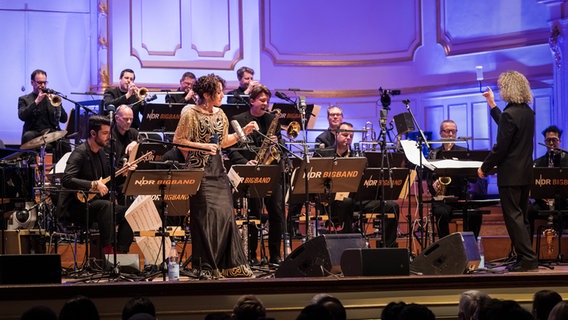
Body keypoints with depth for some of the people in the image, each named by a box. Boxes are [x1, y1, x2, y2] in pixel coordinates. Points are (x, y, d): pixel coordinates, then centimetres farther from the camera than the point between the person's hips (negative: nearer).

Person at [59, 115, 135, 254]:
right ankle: (108, 250, -33)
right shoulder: (80, 153, -16)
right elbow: (66, 180, -29)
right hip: (74, 207, -9)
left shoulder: (101, 153, 11)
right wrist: (94, 184, -33)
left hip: (93, 203, 9)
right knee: (106, 205, -33)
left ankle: (120, 253, -6)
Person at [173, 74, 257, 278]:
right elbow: (178, 141, -9)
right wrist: (202, 146, -17)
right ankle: (205, 267, 1)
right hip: (200, 171, -6)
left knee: (225, 214, 3)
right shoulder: (191, 114, -7)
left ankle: (231, 264, 7)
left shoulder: (220, 115, 14)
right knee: (204, 217, -6)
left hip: (218, 171, 7)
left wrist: (242, 132, 10)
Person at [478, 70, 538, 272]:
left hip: (510, 175, -9)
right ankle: (526, 259, 17)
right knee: (520, 217, 14)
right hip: (525, 173, 9)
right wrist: (492, 105, 33)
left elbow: (501, 148, -19)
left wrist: (484, 168, -8)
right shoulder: (527, 112, 9)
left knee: (513, 216, -5)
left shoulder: (510, 114, -18)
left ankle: (528, 259, -8)